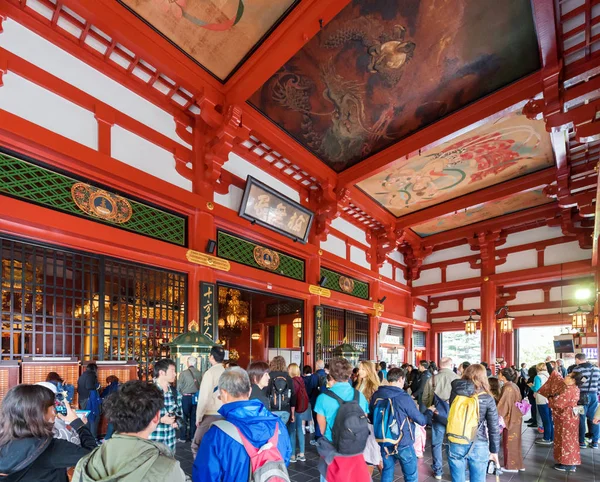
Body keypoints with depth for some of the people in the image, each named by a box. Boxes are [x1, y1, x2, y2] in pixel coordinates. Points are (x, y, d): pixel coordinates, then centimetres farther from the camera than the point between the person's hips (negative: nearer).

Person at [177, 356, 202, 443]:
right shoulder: (199, 373, -4)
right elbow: (201, 386, -3)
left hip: (186, 397, -3)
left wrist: (181, 394, 12)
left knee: (184, 417, 9)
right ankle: (192, 436, 19)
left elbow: (179, 387, -7)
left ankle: (183, 437, 15)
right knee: (194, 417, 12)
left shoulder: (183, 373, -11)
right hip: (196, 397, 3)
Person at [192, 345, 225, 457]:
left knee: (196, 446, 4)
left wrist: (198, 417, -1)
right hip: (225, 415, 6)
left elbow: (204, 397, -12)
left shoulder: (210, 372, -11)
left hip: (211, 416, -6)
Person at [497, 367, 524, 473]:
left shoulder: (507, 388, -22)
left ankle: (511, 466, 15)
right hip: (515, 417, 9)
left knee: (509, 442, 4)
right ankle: (518, 464, 27)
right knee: (514, 442, 18)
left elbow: (503, 404, -21)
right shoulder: (514, 386, 5)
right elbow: (516, 401, 13)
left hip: (510, 418, -9)